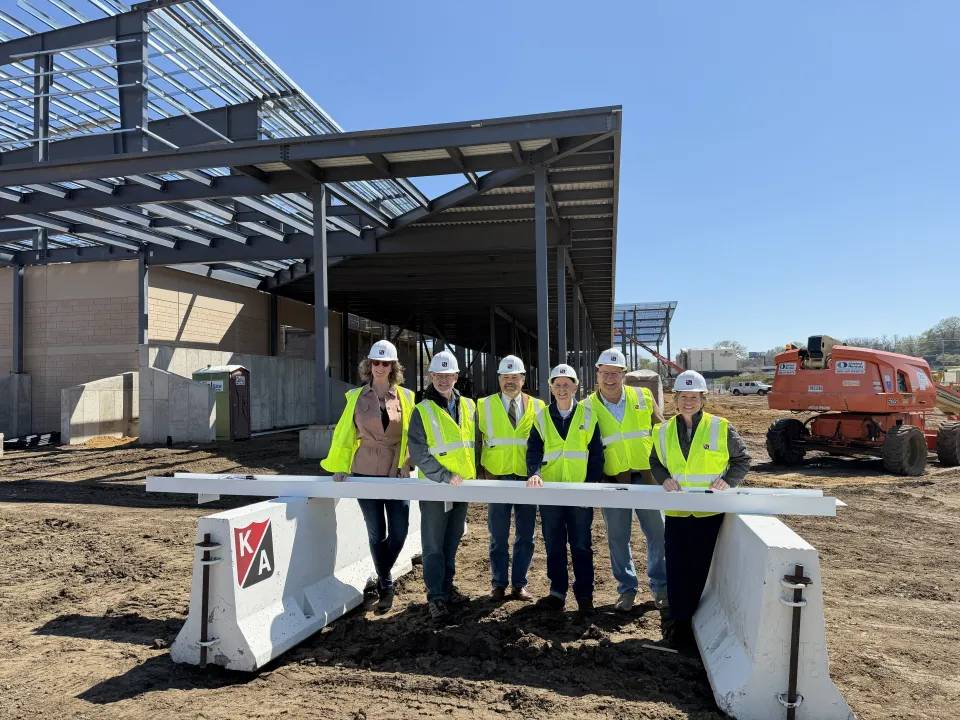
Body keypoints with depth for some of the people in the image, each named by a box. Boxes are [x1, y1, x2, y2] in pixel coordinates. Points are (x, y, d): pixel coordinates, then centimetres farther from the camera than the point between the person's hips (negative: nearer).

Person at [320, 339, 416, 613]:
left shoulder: (405, 397, 2)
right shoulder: (357, 397, 2)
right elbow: (345, 434, 4)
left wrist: (414, 461, -5)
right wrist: (340, 467, 0)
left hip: (397, 474, 1)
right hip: (366, 474, 0)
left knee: (399, 531, 0)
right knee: (377, 532, 4)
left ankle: (383, 577, 28)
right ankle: (385, 584, 25)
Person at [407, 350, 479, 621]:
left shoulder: (468, 407, 6)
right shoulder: (422, 411, -9)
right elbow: (419, 454, -13)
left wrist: (474, 473, 7)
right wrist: (446, 477, -17)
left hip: (463, 486, 5)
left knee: (452, 541, 16)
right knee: (434, 545, 2)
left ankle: (447, 586, 31)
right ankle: (436, 597, 12)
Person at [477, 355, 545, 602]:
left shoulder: (537, 407, 6)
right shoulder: (484, 405, 4)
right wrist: (479, 471, -2)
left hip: (527, 479, 1)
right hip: (497, 478, -1)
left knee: (525, 535, 7)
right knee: (498, 536, 7)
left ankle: (519, 584, 20)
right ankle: (499, 584, 20)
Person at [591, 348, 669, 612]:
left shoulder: (643, 397, 1)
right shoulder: (589, 407, -2)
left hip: (646, 477, 1)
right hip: (612, 481, -1)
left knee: (657, 533, 8)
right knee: (617, 538, 8)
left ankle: (661, 586, 26)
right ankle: (626, 589, 25)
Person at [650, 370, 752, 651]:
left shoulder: (720, 428, -3)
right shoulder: (664, 431, 5)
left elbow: (742, 459, 6)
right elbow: (655, 462, 16)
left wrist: (729, 481, -10)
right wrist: (664, 478, -3)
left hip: (710, 514, -2)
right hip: (676, 514, 2)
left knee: (703, 570, 7)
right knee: (677, 571, 5)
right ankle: (679, 622, 21)